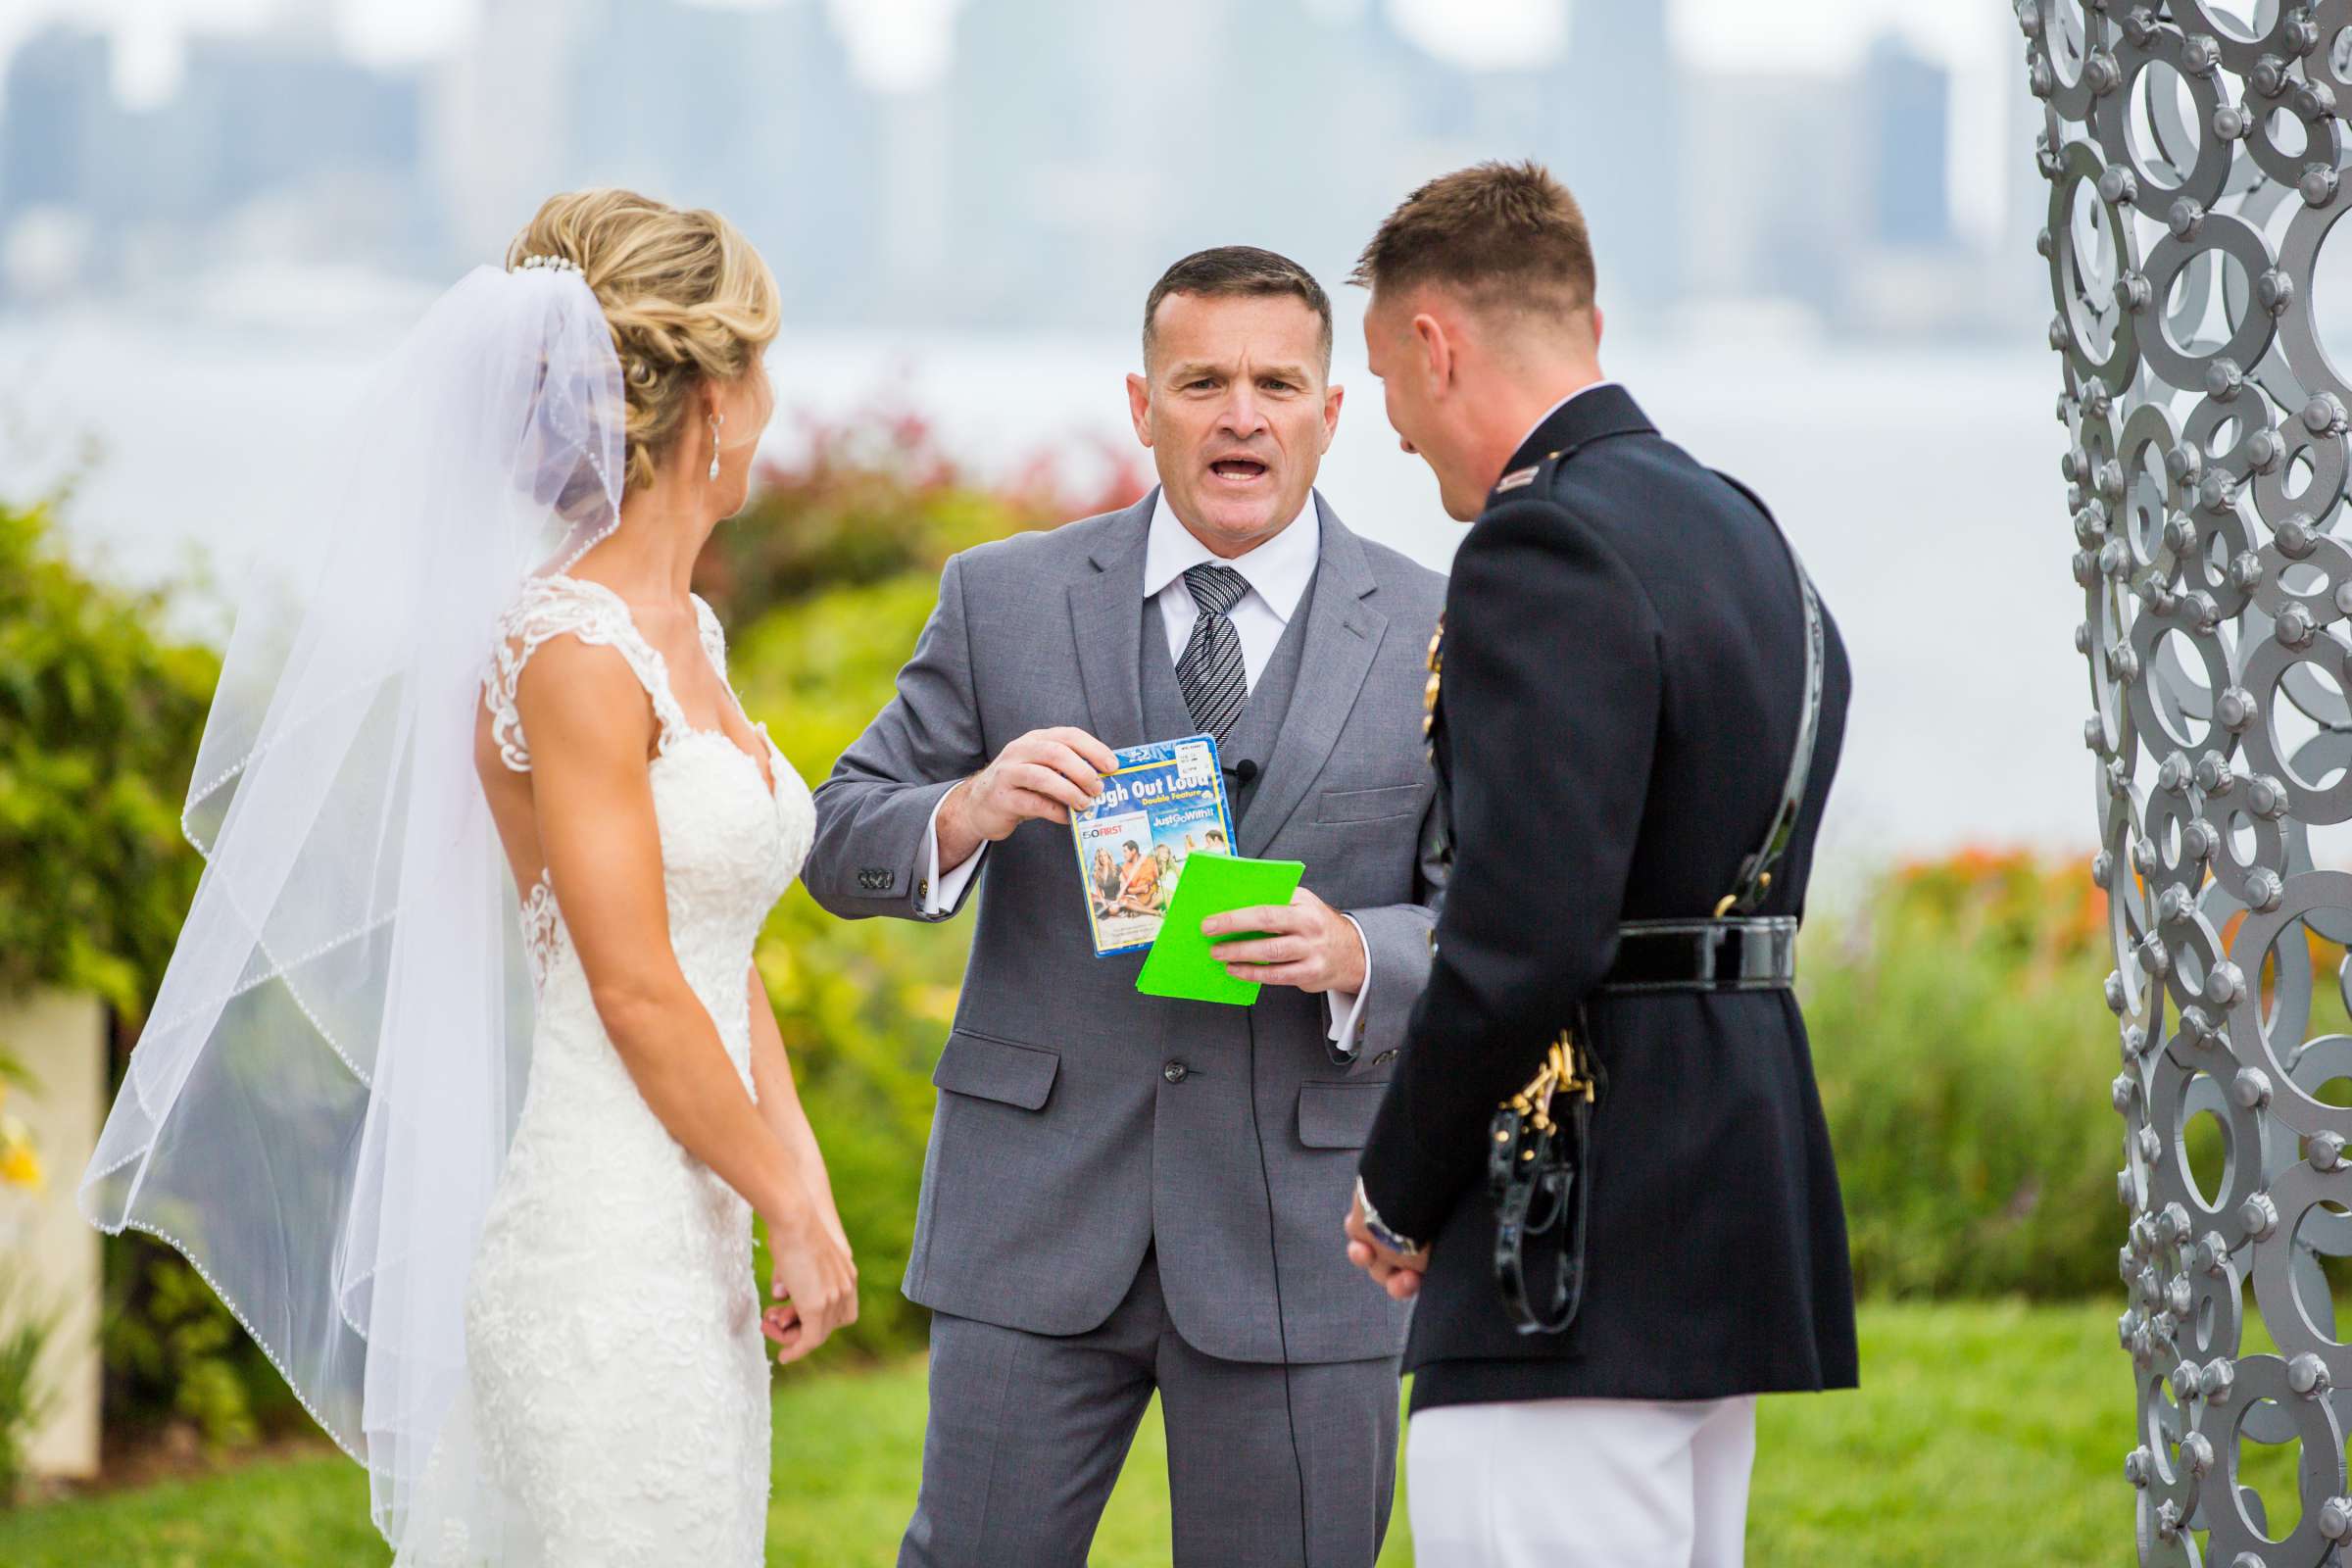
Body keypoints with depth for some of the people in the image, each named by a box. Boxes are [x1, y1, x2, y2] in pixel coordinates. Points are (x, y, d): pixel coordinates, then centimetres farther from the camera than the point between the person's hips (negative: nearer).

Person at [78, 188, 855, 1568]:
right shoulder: (569, 652, -14)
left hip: (688, 1261, 9)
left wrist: (805, 1183, 8)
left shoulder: (684, 633, 14)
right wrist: (794, 1214, -6)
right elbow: (635, 991, -14)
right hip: (600, 1255, -9)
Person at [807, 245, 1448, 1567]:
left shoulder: (1436, 640, 2)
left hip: (1305, 1240, -1)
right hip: (1040, 1215, 1)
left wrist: (1354, 954, -19)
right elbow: (844, 846, 5)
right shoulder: (1003, 600, 6)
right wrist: (970, 811, -17)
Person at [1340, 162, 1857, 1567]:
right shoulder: (1745, 536, 16)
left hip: (1585, 1273, -10)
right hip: (1733, 1230, 10)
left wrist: (1402, 1198, -9)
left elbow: (1526, 937, -22)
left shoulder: (1546, 551, -15)